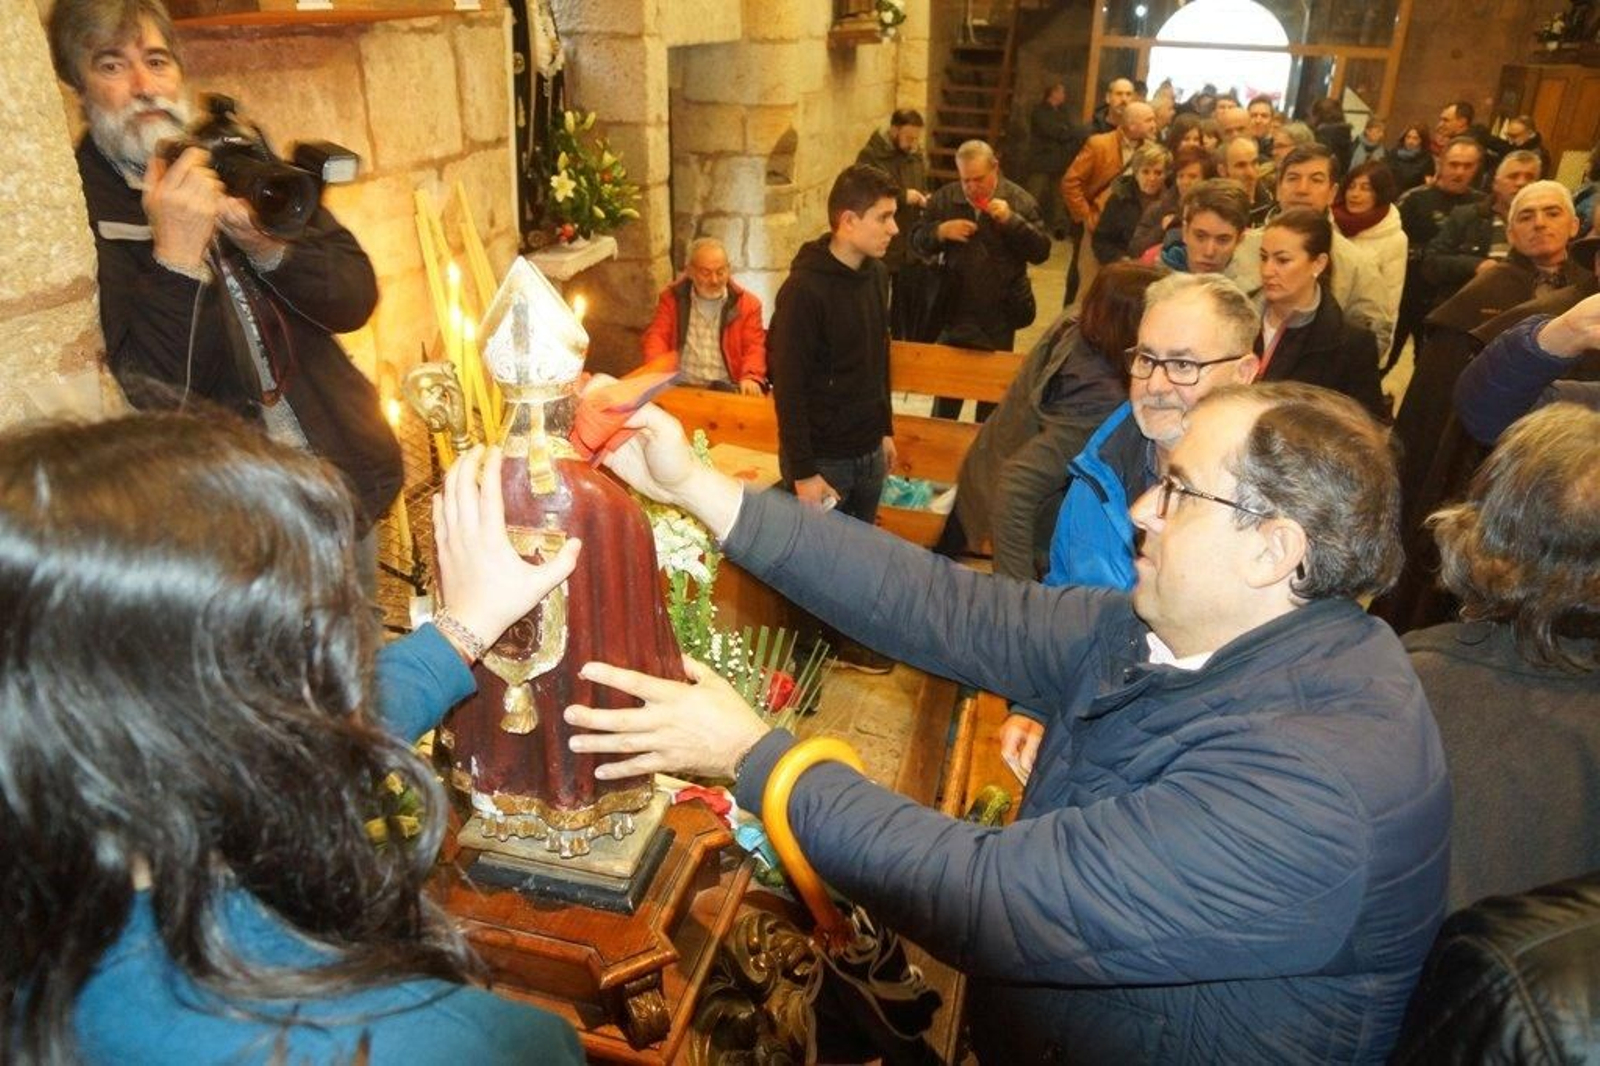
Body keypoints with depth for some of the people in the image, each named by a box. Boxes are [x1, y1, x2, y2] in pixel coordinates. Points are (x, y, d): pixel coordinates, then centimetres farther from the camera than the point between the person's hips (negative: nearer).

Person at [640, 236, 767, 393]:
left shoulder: (747, 303, 9)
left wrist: (750, 378, -18)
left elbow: (754, 347, 4)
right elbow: (657, 336, 6)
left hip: (726, 389, -1)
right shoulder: (672, 298, 12)